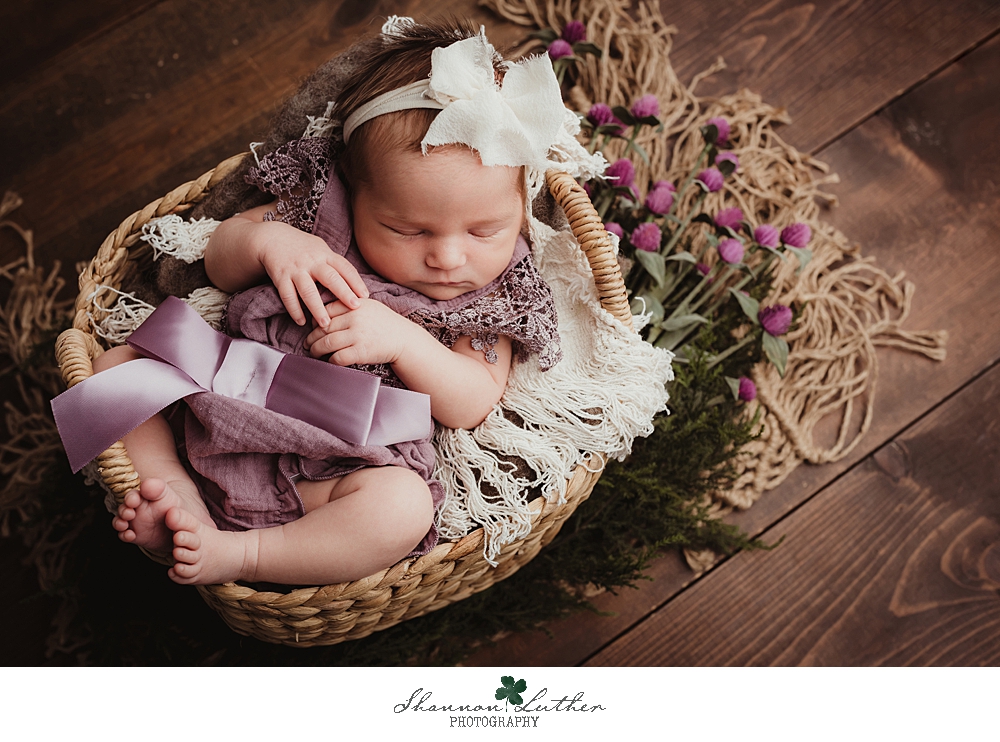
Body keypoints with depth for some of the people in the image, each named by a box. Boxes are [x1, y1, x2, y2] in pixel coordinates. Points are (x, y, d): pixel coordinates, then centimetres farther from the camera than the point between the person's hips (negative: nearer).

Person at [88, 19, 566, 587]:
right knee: (116, 365, -1)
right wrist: (268, 240, -18)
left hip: (338, 467, -3)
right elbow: (220, 264, 6)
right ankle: (180, 494, -13)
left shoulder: (491, 298, -6)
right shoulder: (323, 202, -2)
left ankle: (240, 553, -23)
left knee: (403, 507, -33)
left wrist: (403, 339, -26)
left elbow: (472, 406, -10)